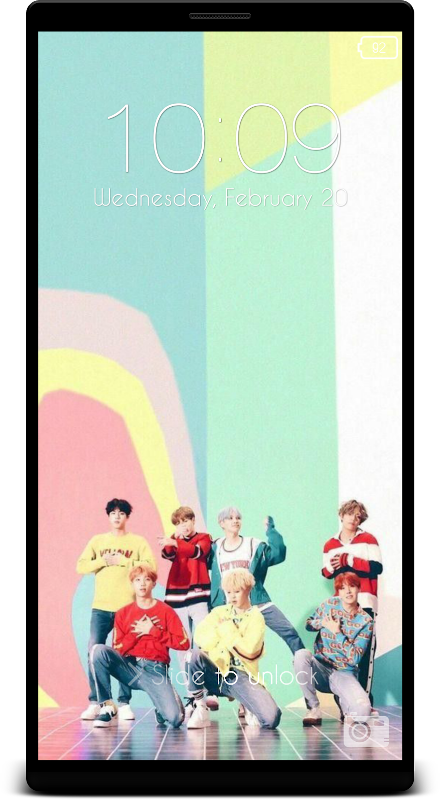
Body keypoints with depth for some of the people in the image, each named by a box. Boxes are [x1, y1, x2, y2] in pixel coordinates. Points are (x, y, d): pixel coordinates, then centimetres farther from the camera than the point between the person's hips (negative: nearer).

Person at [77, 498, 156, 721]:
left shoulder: (138, 542, 8)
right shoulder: (97, 541, 13)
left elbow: (150, 567, -4)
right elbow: (81, 566, 6)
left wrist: (123, 561, -8)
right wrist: (104, 561, -7)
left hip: (128, 606, -2)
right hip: (101, 606, 2)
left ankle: (124, 703, 2)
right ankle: (95, 702, 0)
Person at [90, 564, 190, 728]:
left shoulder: (166, 611, 6)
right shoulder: (123, 613, 10)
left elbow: (183, 643, -2)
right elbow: (117, 649, 4)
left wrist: (154, 631, -7)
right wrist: (136, 633, -9)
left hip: (155, 670, -2)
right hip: (129, 667, 2)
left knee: (175, 718, -25)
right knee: (98, 650, -27)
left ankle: (161, 708, 16)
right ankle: (107, 707, -15)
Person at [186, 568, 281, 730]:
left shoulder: (255, 617, 2)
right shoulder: (219, 612, 12)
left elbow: (248, 649, -15)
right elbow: (200, 638, -5)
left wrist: (227, 629, -9)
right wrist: (225, 630, -11)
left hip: (242, 677, -2)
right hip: (216, 673, 3)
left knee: (271, 718, -25)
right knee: (197, 654, -31)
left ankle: (249, 710, 13)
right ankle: (199, 709, -15)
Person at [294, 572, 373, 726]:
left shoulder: (365, 621, -5)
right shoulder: (329, 605, 0)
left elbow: (355, 659, -10)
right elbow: (308, 624, 12)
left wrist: (337, 632, -17)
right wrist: (322, 622, -9)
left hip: (344, 673, -2)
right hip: (320, 669, 2)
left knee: (362, 710, -32)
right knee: (301, 654, -34)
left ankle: (344, 701, 7)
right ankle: (313, 709, -17)